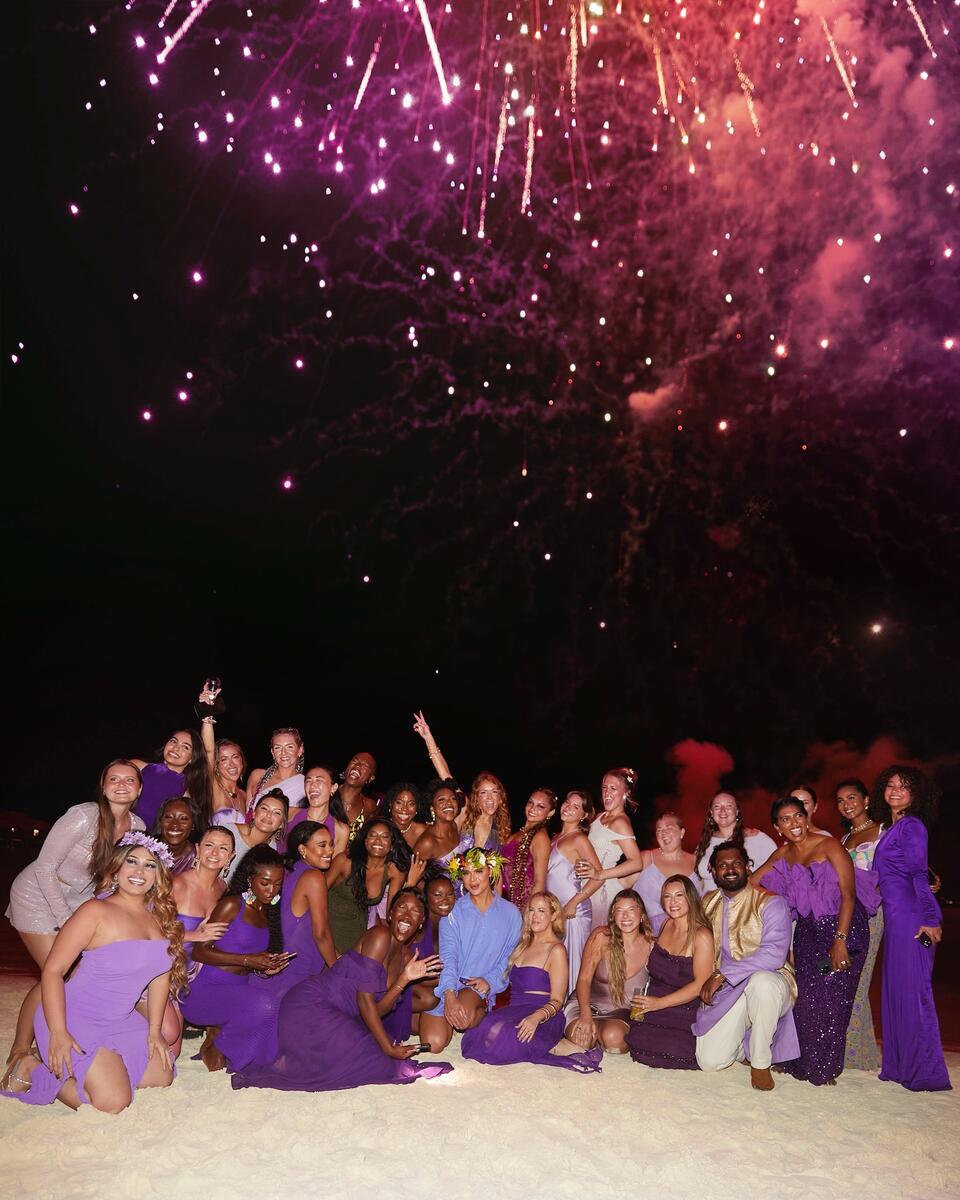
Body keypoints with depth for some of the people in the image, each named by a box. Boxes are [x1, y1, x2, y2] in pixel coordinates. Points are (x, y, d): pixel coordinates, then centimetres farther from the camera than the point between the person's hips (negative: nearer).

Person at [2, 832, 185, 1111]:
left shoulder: (160, 916, 1)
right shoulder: (97, 911, -17)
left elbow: (160, 975, 8)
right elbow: (53, 970, -17)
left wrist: (154, 1030, 5)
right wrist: (58, 1033, -23)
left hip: (121, 1022, 7)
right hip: (76, 1018, -7)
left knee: (162, 1078, 5)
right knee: (113, 1102, -15)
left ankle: (87, 1068, 20)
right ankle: (33, 1071, 6)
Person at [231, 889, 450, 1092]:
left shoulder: (406, 957, 9)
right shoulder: (380, 936, -15)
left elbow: (377, 1011, 1)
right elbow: (365, 999, -16)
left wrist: (405, 979, -11)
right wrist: (388, 1048, -13)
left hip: (337, 1017, 8)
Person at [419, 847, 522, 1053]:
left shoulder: (510, 913, 5)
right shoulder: (453, 912, 3)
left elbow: (509, 958, 5)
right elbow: (447, 956, -8)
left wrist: (490, 980, -13)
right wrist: (449, 995, -23)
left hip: (481, 988, -1)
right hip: (447, 985, 1)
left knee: (464, 1013, -35)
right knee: (434, 1043, -19)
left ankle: (479, 1013, 0)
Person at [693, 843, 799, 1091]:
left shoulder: (770, 903, -7)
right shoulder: (708, 904, 10)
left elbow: (774, 955, -20)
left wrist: (722, 975, -21)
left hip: (770, 982, -4)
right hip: (726, 994, 4)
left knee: (761, 982, -39)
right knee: (709, 1062, -14)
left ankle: (761, 1062, -16)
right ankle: (746, 1045, 20)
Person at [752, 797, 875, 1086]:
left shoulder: (829, 845, -13)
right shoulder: (782, 855, 6)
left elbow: (849, 895, -16)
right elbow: (750, 881, 12)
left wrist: (840, 941, -21)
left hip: (842, 926, -5)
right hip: (807, 931, 5)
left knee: (830, 998, -4)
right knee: (804, 997, 2)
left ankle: (825, 1068, 13)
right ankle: (803, 1063, 20)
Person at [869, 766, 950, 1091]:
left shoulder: (911, 825, -9)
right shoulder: (890, 828, 16)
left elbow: (919, 874, -15)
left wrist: (929, 918, -17)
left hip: (911, 917, -9)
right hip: (895, 917, 9)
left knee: (912, 989, -3)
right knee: (896, 989, 13)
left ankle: (925, 1072, 5)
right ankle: (902, 1065, 22)